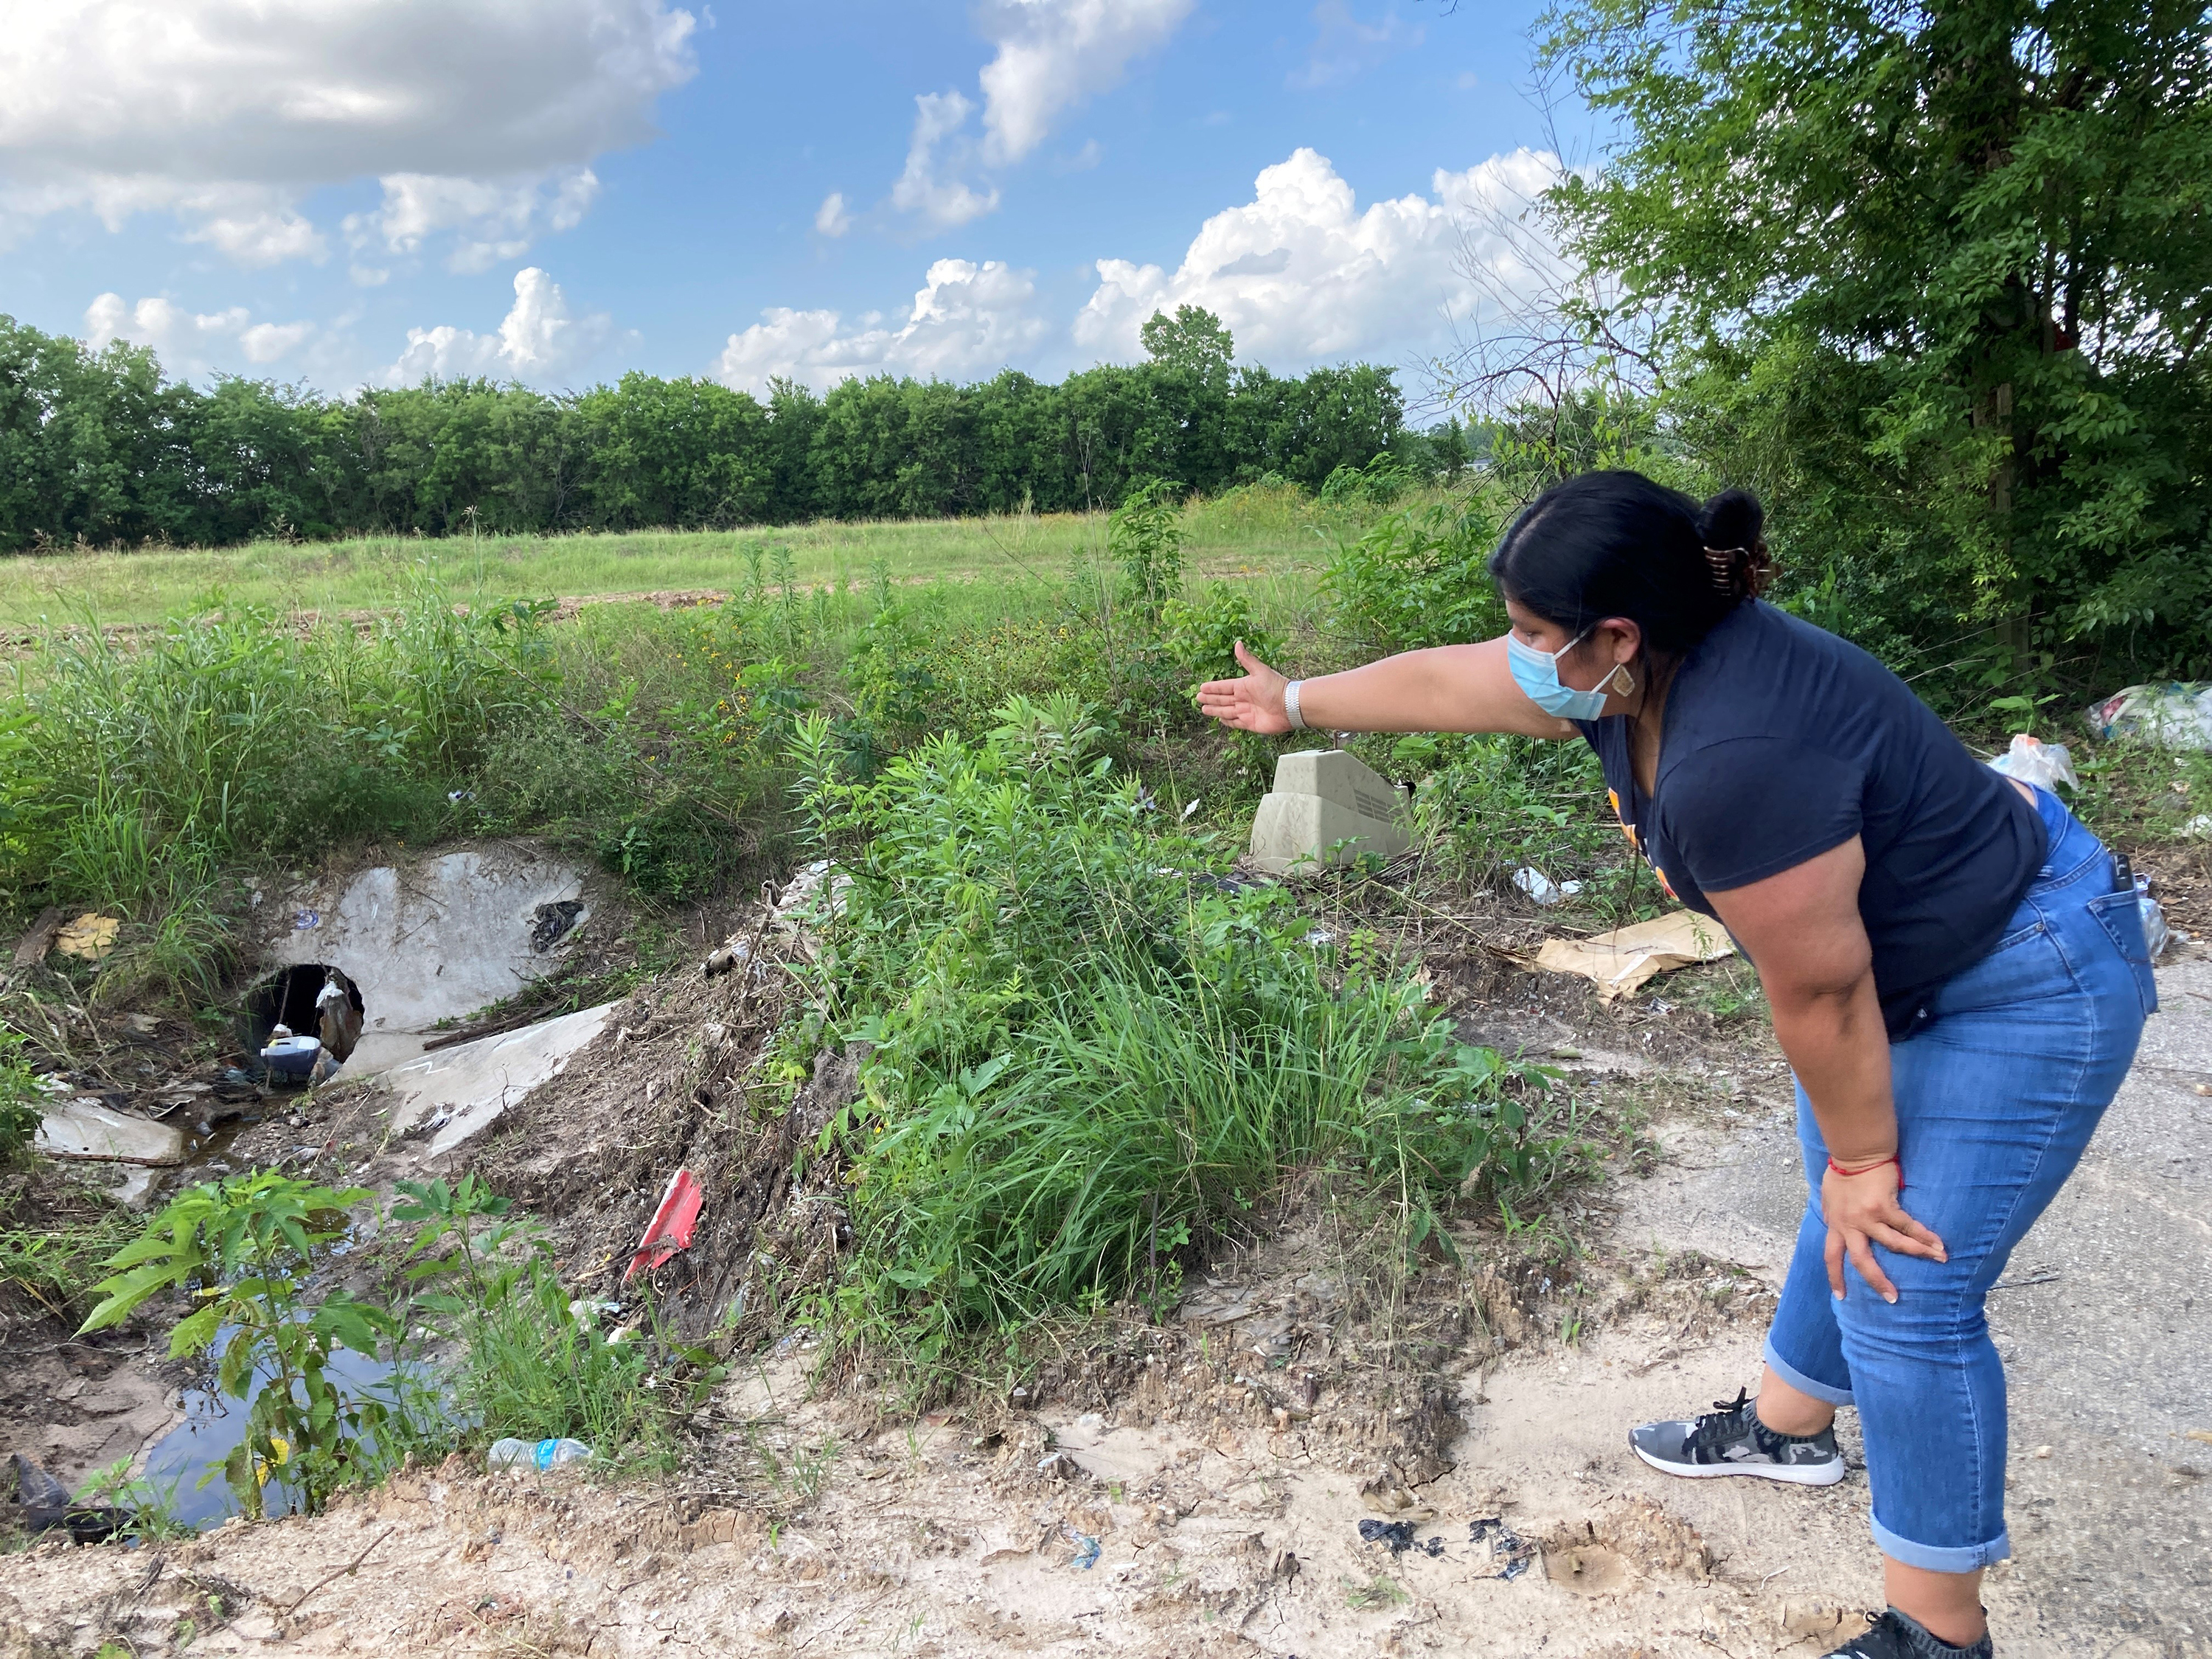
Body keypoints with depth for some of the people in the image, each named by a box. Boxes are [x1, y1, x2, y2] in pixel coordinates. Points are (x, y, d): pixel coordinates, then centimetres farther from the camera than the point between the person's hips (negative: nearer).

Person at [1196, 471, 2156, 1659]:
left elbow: (1821, 990, -27)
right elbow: (1442, 682, 5)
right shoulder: (1635, 668, -10)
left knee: (1900, 1286, -6)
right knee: (1842, 1217, 22)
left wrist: (1863, 1164, -13)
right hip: (1914, 967, 9)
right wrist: (1293, 702, 19)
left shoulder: (1736, 755, -38)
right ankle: (1783, 1428, 44)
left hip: (2028, 983, -9)